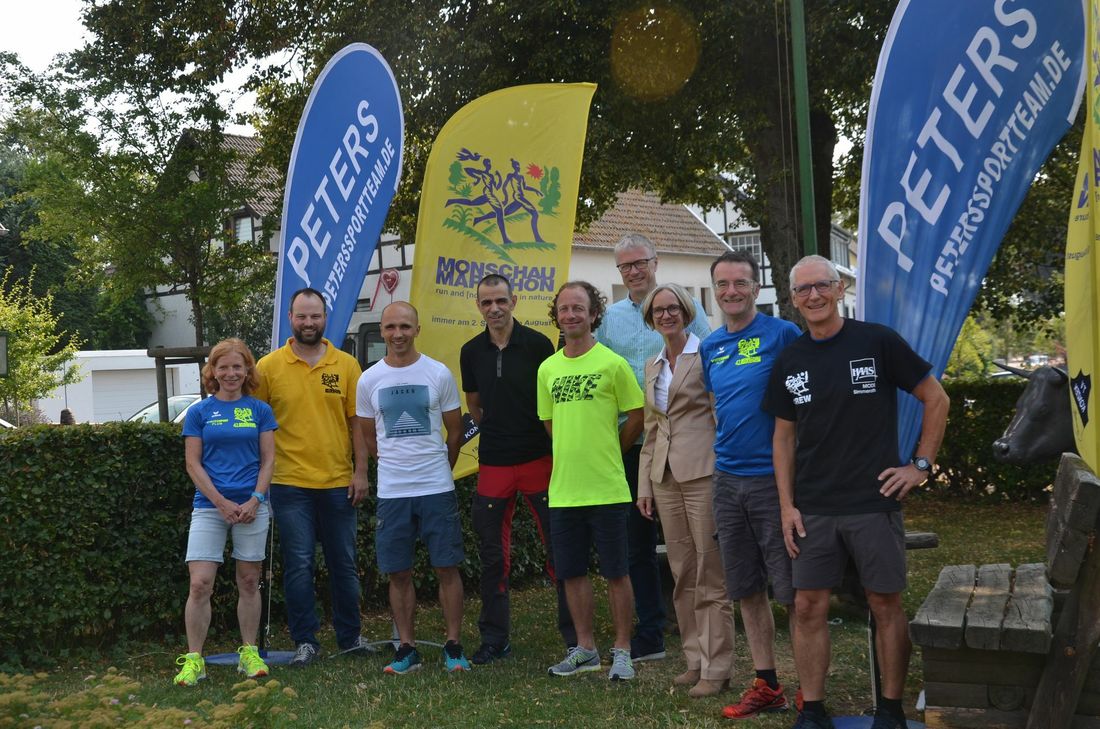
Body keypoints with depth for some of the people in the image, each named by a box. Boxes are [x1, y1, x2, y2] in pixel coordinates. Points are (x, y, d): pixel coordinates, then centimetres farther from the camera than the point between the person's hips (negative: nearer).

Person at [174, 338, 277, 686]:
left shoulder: (260, 410, 7)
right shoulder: (199, 412, 5)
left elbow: (268, 460, 5)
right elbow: (193, 464, 1)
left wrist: (255, 500, -9)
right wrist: (223, 503, -8)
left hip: (252, 506, 1)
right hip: (209, 506, -1)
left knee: (249, 582, 8)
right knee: (200, 584, -7)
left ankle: (249, 653, 19)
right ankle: (193, 659, 1)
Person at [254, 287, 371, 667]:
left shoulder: (346, 365, 4)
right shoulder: (268, 367, 0)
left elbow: (357, 422, 5)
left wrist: (360, 472, -1)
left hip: (338, 483, 2)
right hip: (290, 483, -2)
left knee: (344, 564, 11)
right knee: (298, 564, 1)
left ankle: (350, 636, 25)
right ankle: (305, 642, 13)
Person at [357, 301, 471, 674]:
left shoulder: (439, 374, 0)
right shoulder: (369, 380, 4)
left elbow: (455, 431, 9)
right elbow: (369, 438, 15)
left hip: (437, 488, -1)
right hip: (391, 491, 2)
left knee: (447, 568, 0)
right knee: (398, 573, 6)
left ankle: (454, 646, 11)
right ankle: (407, 648, 17)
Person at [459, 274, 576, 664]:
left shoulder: (537, 344, -4)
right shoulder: (472, 352, 7)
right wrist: (497, 432, 9)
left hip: (538, 459, -3)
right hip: (493, 465, 3)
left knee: (559, 548, 1)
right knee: (493, 555, 8)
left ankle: (574, 634, 12)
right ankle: (494, 639, 19)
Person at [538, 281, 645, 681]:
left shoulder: (612, 363, -6)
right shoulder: (547, 368, 8)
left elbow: (637, 416, 0)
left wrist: (608, 453, 5)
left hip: (606, 488, -5)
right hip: (563, 489, 5)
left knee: (615, 572, 3)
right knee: (572, 572, 11)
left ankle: (622, 651, 15)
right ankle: (585, 648, 25)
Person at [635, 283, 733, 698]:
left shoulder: (707, 354, -4)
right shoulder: (652, 366, 16)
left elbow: (722, 414, -7)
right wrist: (644, 484, 14)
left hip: (702, 472, -6)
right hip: (665, 476, 7)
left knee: (710, 574, -2)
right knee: (682, 574, 10)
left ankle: (716, 668, 4)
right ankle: (695, 660, 19)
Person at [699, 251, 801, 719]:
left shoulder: (782, 334, -7)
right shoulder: (709, 348, 11)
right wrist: (727, 446, 11)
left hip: (775, 475, -6)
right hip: (727, 478, 6)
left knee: (792, 591, -1)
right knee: (747, 590, 11)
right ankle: (767, 685, 22)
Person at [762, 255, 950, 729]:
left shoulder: (877, 342, -4)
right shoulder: (789, 361, 7)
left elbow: (936, 399, 2)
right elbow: (784, 437, 11)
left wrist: (920, 465, -3)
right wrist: (787, 506, 4)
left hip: (874, 501, -3)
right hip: (813, 508, 3)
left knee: (886, 604, 5)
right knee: (808, 606, 3)